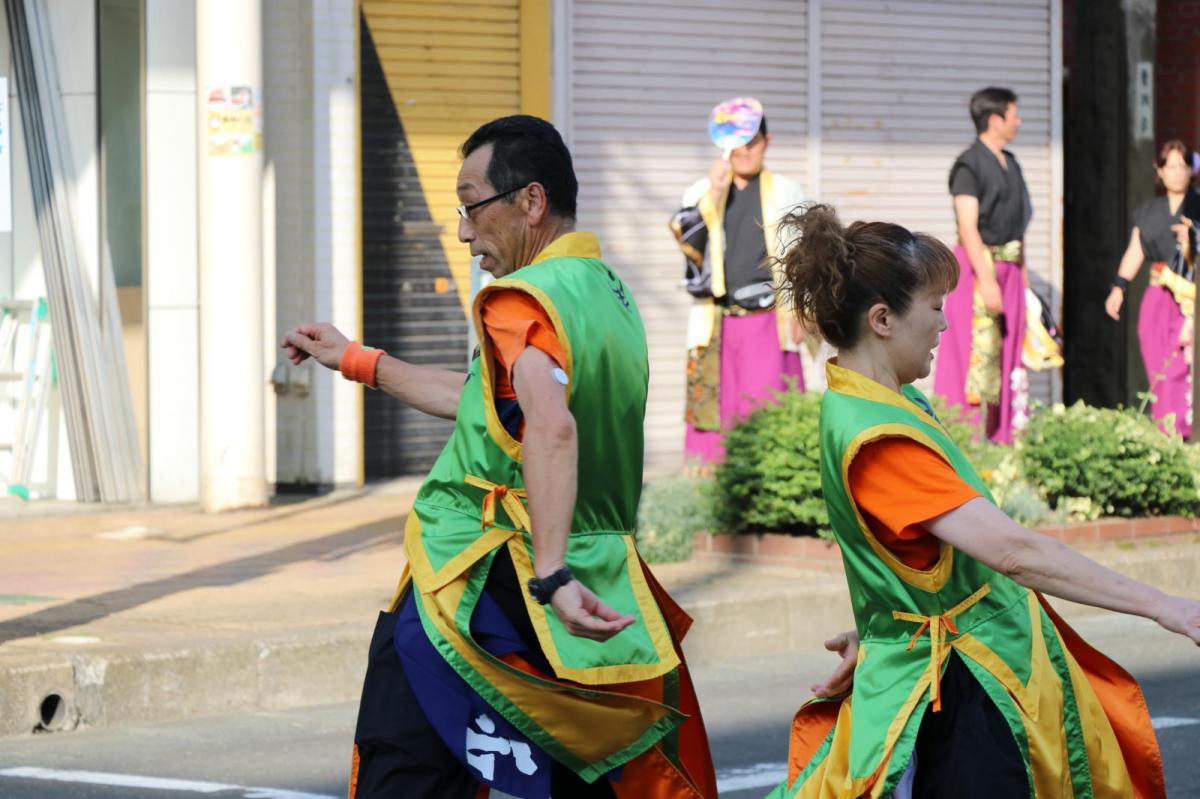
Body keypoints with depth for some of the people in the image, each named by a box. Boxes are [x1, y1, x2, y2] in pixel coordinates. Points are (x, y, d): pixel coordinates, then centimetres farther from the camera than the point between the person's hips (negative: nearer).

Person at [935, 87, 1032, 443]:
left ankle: (1007, 435, 13)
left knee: (1010, 353, 9)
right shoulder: (970, 165, -11)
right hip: (979, 266, -8)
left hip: (1009, 268, 8)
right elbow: (968, 228, -18)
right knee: (978, 353, -10)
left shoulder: (1009, 164, 15)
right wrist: (986, 280, -23)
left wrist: (1021, 268, 16)